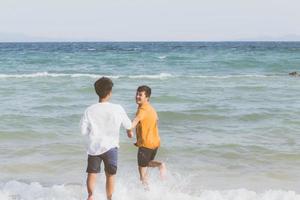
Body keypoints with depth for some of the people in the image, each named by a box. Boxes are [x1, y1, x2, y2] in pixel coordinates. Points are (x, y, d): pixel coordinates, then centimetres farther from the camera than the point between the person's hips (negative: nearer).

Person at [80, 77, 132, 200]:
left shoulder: (90, 110, -9)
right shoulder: (117, 109, -11)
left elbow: (83, 131, -4)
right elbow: (128, 125, 4)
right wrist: (129, 130, 28)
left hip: (94, 147, 1)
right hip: (110, 147, -1)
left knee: (92, 173, 12)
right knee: (110, 175, 14)